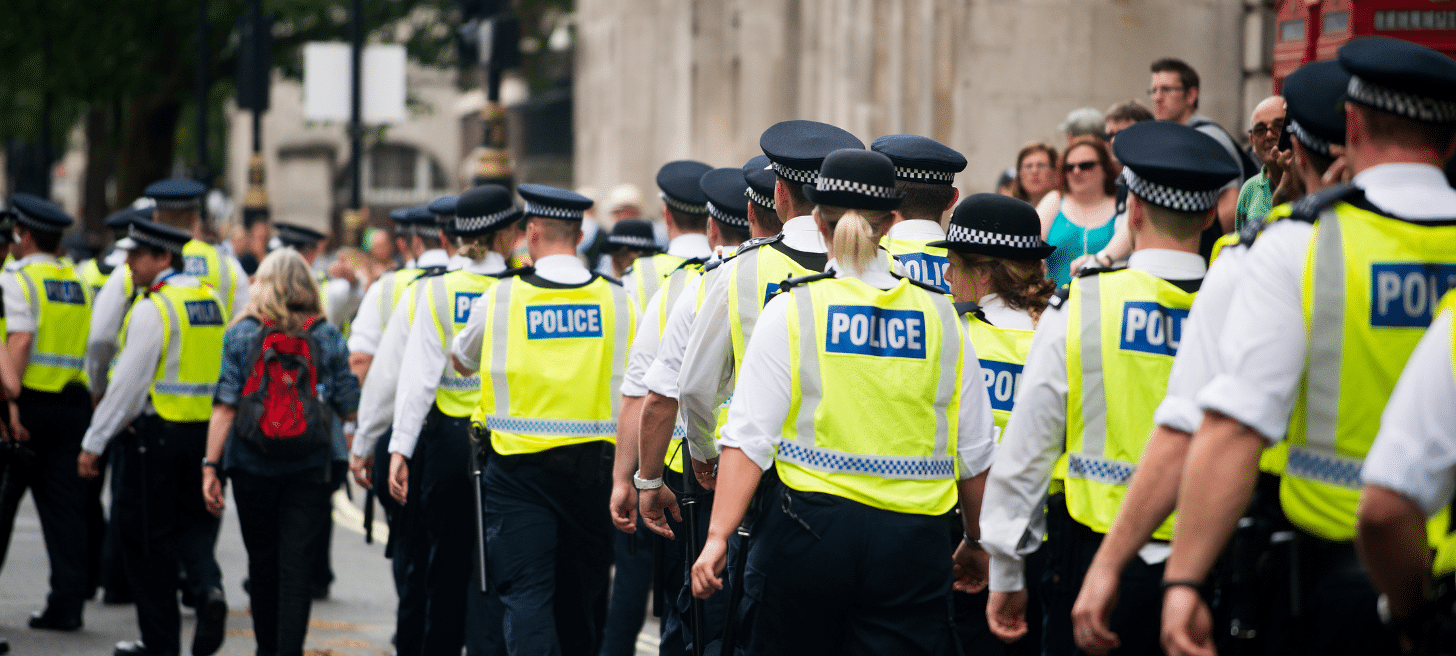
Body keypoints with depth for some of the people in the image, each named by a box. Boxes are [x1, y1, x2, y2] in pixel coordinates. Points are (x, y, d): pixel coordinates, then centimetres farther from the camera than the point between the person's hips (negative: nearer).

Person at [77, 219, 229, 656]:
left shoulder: (152, 309, -14)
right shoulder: (211, 300, 9)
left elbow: (129, 382, -16)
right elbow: (226, 371, 15)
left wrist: (94, 442, -11)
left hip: (157, 434, -7)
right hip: (207, 431, 7)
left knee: (148, 535, 4)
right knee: (194, 522, 15)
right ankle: (208, 587, -14)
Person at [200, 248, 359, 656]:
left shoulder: (241, 333, -2)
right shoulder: (328, 336, -1)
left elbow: (225, 406, -7)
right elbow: (349, 407, -1)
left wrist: (211, 466, -6)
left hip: (253, 466, 1)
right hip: (310, 468, -1)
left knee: (262, 563, 17)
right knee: (297, 568, -2)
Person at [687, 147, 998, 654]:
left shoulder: (792, 309, -1)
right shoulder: (938, 313, 5)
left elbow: (749, 438, -8)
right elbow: (976, 450, 9)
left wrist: (719, 535, -8)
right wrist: (977, 542, 21)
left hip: (813, 530, -1)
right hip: (912, 537, 1)